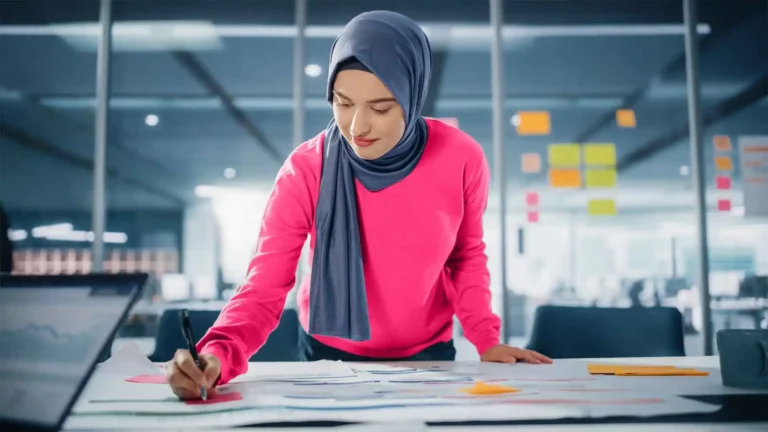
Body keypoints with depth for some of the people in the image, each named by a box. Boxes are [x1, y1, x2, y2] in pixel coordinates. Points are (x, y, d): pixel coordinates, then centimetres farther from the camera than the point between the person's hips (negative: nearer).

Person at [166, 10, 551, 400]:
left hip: (426, 353, 1)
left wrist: (486, 339, -10)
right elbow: (263, 289, -22)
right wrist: (217, 355, -40)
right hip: (329, 354, 0)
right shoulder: (305, 171, -22)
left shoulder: (461, 159, -18)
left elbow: (467, 256, 0)